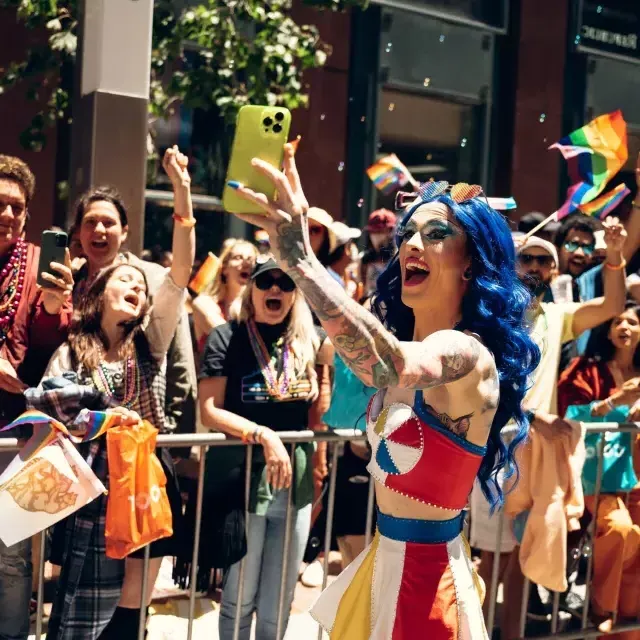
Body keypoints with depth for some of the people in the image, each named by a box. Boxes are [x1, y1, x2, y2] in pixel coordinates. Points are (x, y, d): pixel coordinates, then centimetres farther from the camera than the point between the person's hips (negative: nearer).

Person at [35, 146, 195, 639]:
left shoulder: (151, 340, 7)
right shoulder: (71, 352, 4)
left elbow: (181, 271, -3)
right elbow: (46, 410, -5)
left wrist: (183, 194, -11)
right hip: (95, 486, -1)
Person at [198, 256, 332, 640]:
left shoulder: (309, 339, 5)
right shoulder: (227, 337, -6)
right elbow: (210, 412, -13)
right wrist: (263, 435, -23)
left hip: (296, 481, 3)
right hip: (242, 478, -3)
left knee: (279, 604, 14)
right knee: (240, 597, 9)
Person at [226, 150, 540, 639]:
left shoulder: (469, 355, -24)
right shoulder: (404, 343, 5)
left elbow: (395, 366, -44)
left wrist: (299, 259, -52)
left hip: (425, 573, -8)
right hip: (384, 561, 8)